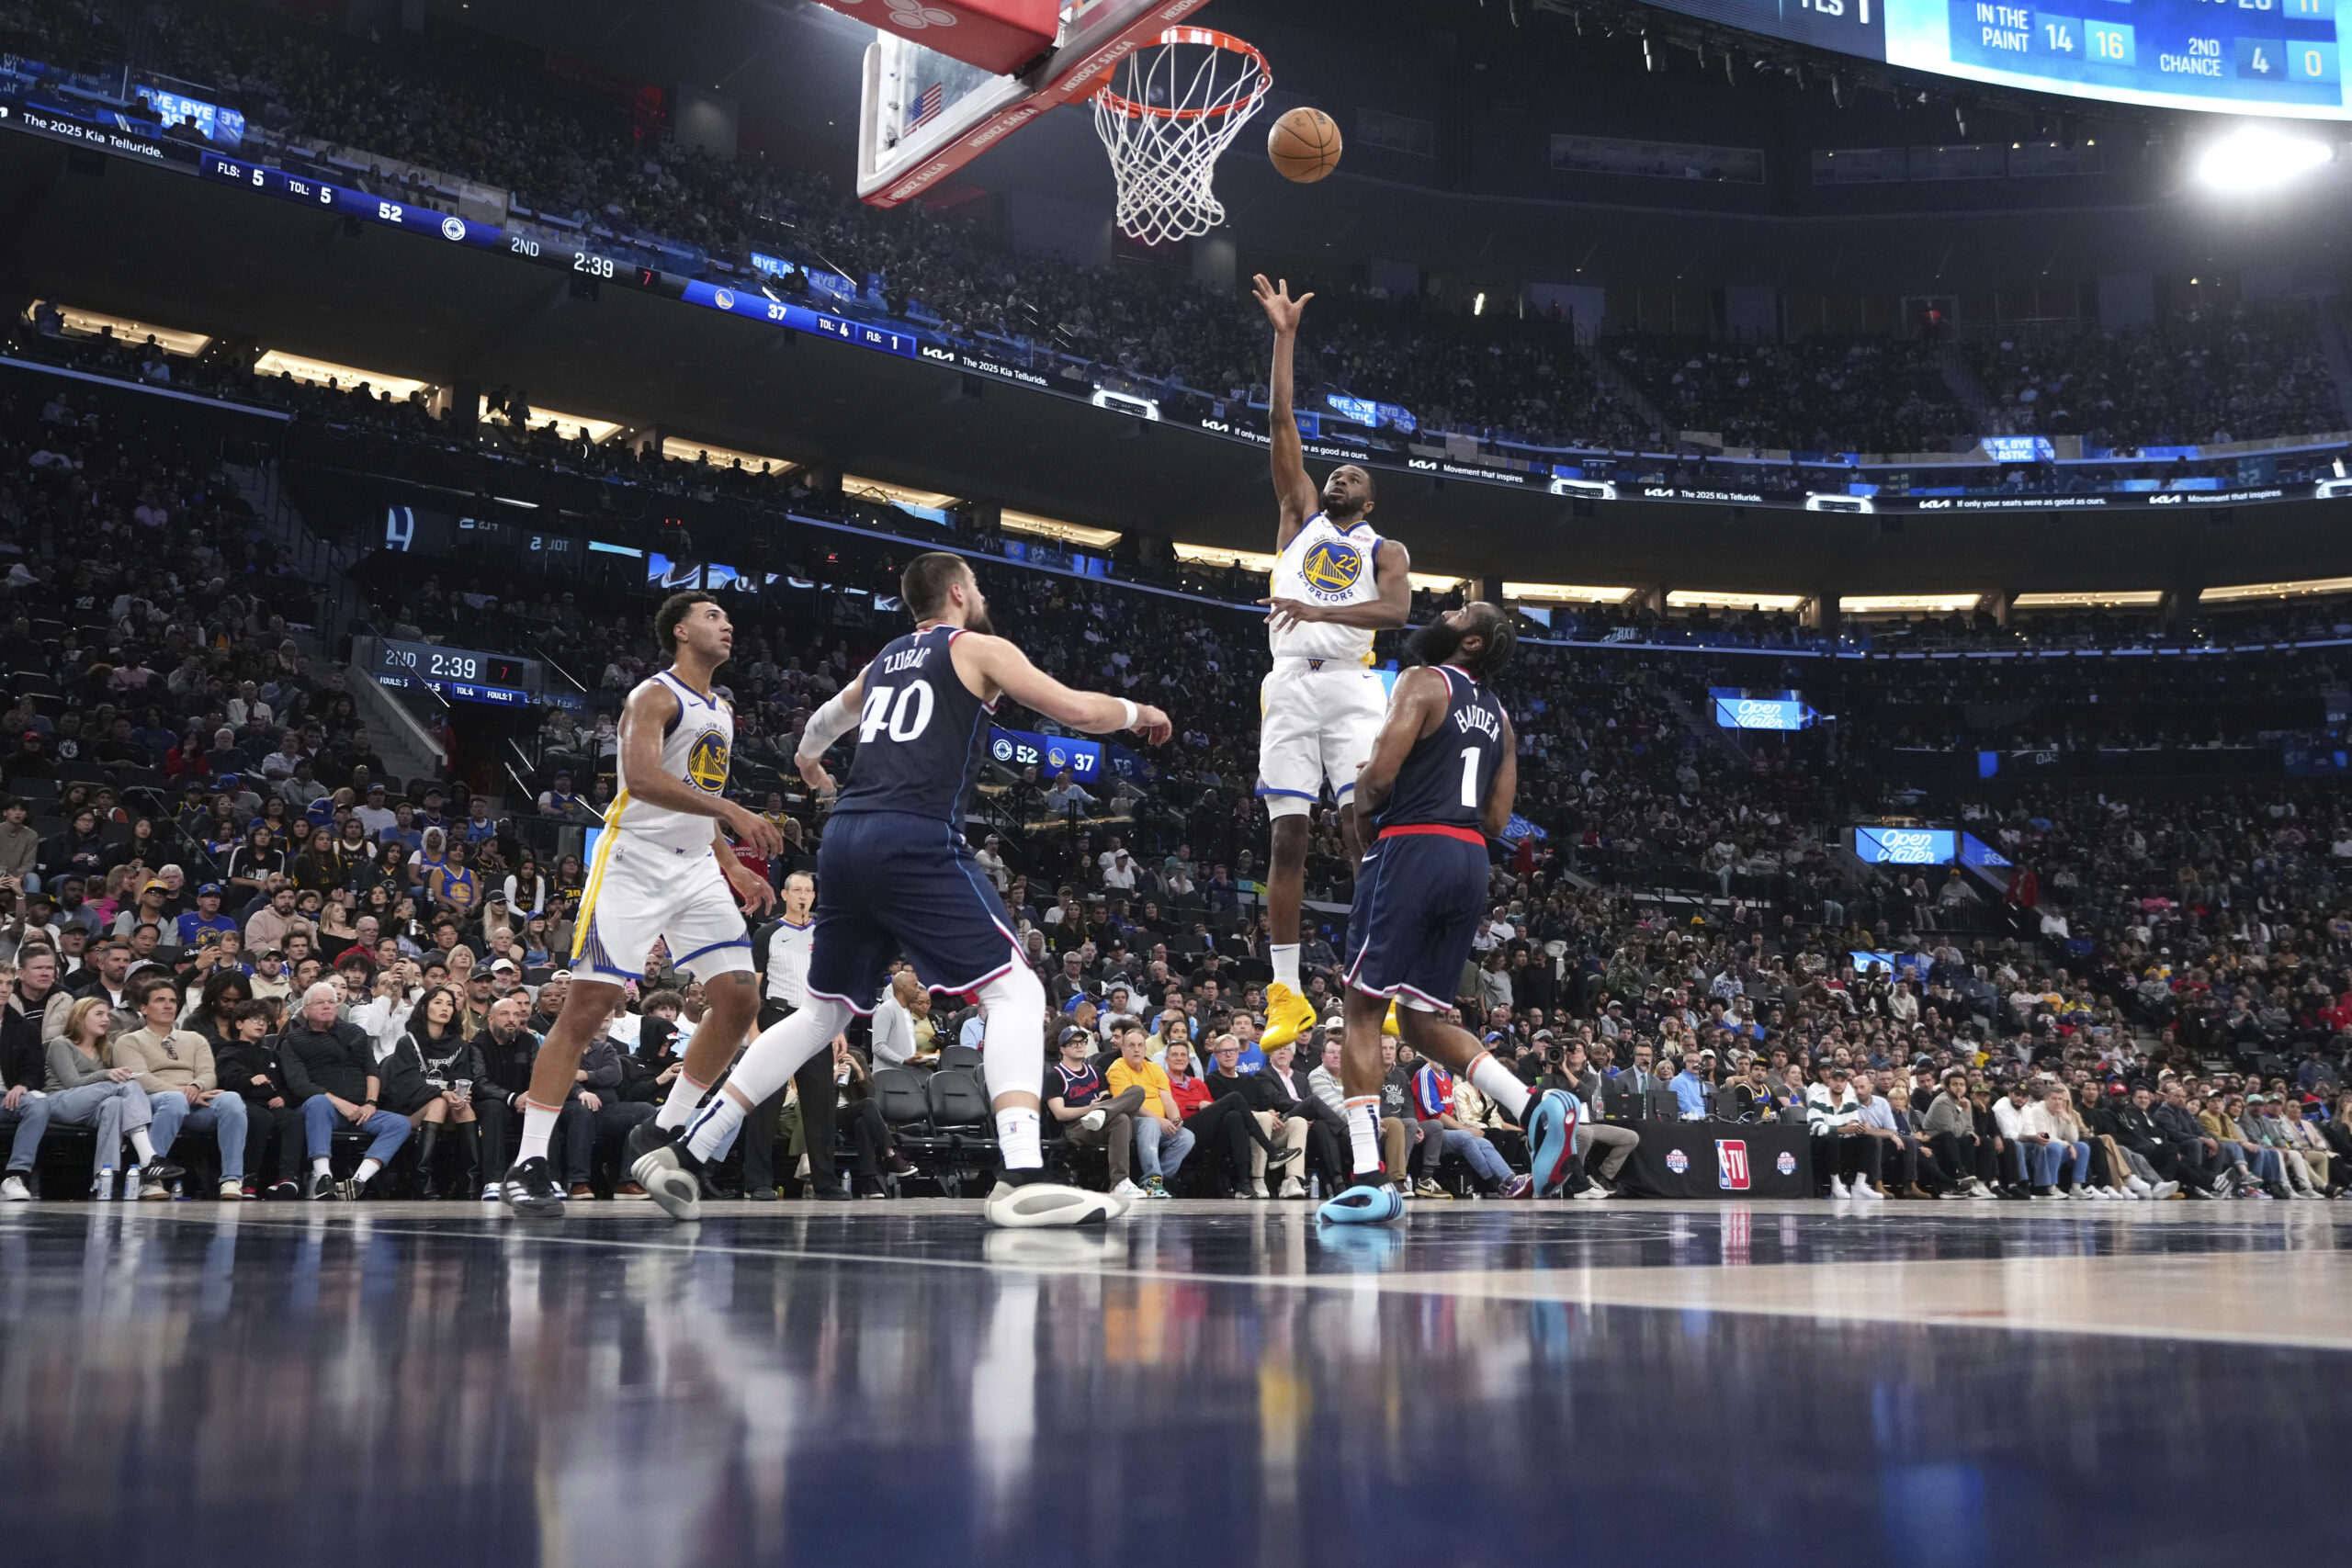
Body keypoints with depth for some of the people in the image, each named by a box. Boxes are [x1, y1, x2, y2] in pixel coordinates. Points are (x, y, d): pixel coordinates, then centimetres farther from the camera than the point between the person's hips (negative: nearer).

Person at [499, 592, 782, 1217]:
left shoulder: (722, 711, 19)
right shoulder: (655, 696, -8)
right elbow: (642, 777, -26)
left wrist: (731, 866, 16)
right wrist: (731, 811, -33)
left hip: (696, 868, 8)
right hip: (634, 862, -8)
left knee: (740, 1000, -1)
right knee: (587, 1005, -11)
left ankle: (660, 1134, 12)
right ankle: (528, 1163, -6)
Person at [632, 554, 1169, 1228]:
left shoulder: (885, 660, 27)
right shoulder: (980, 648, 7)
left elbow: (826, 719, 47)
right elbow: (1077, 710, 0)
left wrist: (808, 757, 70)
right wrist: (1137, 712, 22)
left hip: (844, 838, 7)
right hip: (916, 839, -7)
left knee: (824, 1013, 18)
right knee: (1015, 991, -5)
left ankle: (685, 1154, 16)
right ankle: (1021, 1179, -22)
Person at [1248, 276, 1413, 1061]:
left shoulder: (1385, 550, 12)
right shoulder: (1301, 516, 19)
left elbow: (1397, 610, -10)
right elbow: (1282, 423, 12)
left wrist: (1324, 611, -25)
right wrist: (1286, 336, 8)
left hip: (1350, 685, -2)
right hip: (1289, 684, 2)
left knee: (1364, 826, -12)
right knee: (1288, 836, -1)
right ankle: (1286, 994, 2)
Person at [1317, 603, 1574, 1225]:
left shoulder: (1422, 682, -2)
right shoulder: (1497, 713, 21)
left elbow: (1380, 775, -13)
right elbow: (1497, 818, 19)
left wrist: (1356, 804, 8)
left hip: (1413, 847, -7)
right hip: (1471, 859, 7)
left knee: (1363, 1012, -2)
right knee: (1422, 1020, 13)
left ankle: (1368, 1179, -9)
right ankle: (1536, 1108, -6)